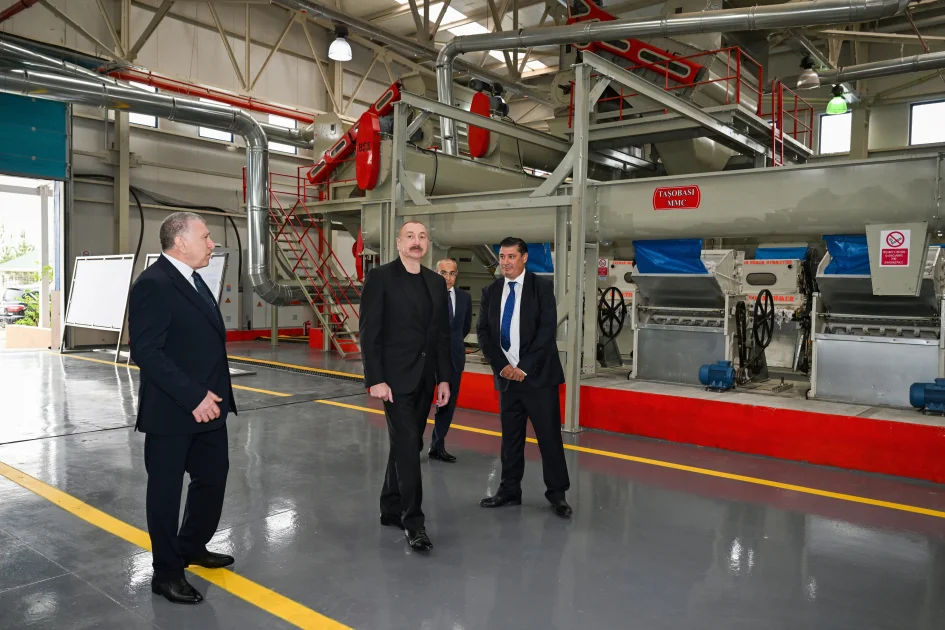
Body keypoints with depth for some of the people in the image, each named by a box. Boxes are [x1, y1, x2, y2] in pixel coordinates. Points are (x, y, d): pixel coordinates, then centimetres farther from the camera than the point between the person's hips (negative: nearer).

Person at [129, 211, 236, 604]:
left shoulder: (193, 279, 12)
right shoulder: (153, 284, -17)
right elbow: (146, 352, -23)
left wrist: (210, 396, 10)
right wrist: (192, 397, -23)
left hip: (207, 406, 9)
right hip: (171, 412, -9)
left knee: (213, 477, 19)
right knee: (166, 490, 7)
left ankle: (192, 548, 40)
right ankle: (167, 573, 24)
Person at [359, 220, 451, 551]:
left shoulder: (436, 282, 10)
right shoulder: (380, 277, -7)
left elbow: (442, 334, 12)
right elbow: (369, 332, -11)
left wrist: (443, 378, 8)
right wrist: (375, 379, -16)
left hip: (424, 379, 6)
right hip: (395, 378, -6)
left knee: (407, 445, 14)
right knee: (408, 446, -8)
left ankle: (391, 508, 28)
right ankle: (413, 519, 2)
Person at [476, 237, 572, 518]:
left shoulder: (542, 287, -3)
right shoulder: (491, 291, 9)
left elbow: (547, 329, -10)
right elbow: (483, 332, 5)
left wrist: (524, 368, -15)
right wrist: (502, 366, -7)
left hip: (538, 374, -4)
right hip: (506, 375, 4)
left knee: (549, 436, 0)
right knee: (510, 437, 10)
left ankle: (557, 493, 11)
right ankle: (510, 490, 21)